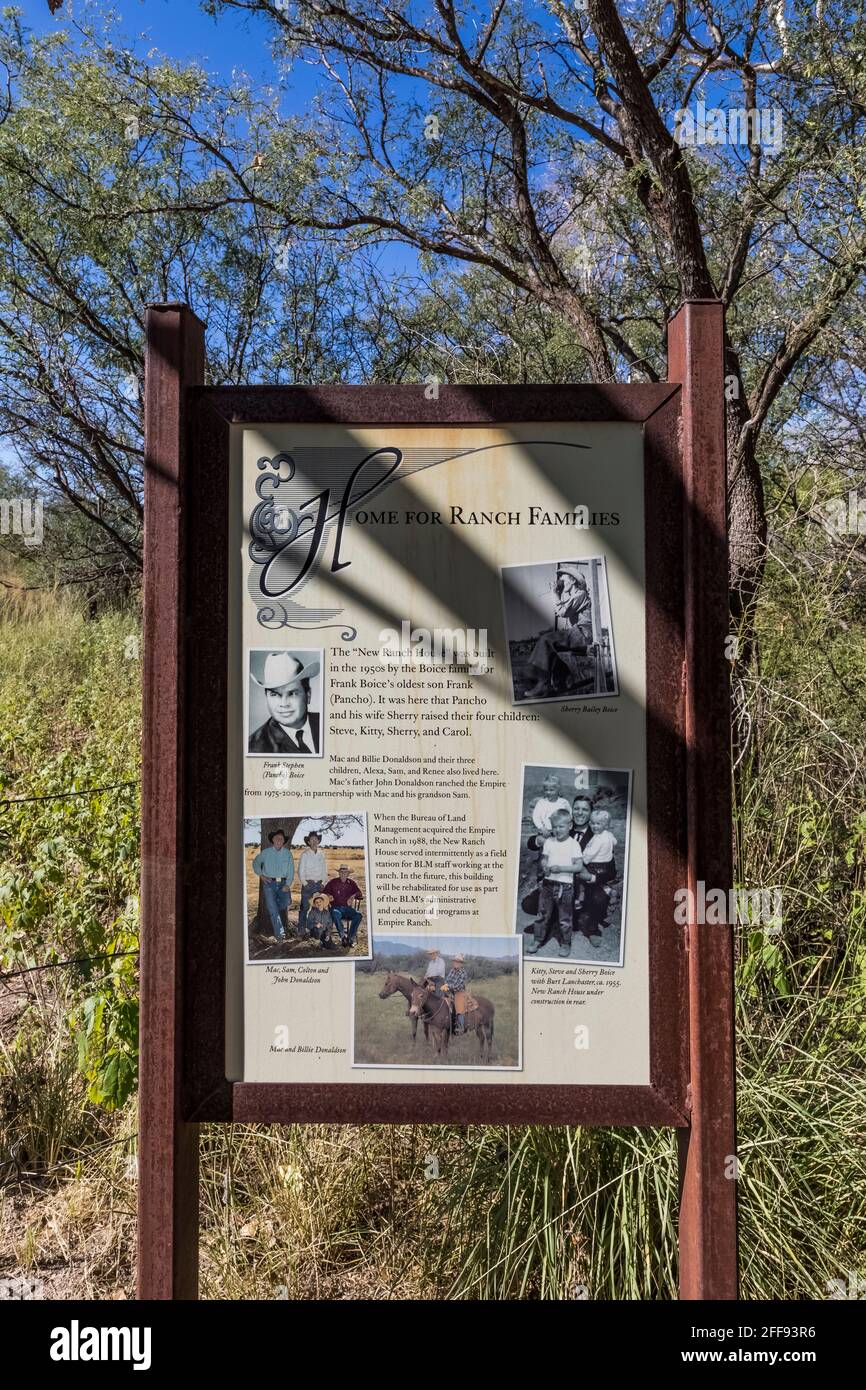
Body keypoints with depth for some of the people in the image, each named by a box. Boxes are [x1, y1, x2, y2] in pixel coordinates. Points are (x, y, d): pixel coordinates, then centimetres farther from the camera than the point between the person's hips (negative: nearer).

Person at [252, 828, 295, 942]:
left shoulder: (287, 853, 3)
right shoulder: (266, 852, 1)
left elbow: (291, 870, 0)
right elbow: (256, 862, 15)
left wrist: (288, 884, -9)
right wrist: (260, 875, 4)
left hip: (283, 883, 1)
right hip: (269, 883, -1)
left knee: (286, 902, -13)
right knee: (273, 909, -6)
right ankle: (279, 933, -3)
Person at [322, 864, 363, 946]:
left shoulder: (351, 883, 11)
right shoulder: (333, 882, 7)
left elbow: (360, 894, 4)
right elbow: (323, 892, 6)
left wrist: (354, 896, -17)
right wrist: (328, 896, -16)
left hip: (348, 908, 2)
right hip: (336, 907, -2)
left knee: (358, 915, -29)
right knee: (336, 914, -38)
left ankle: (351, 938, -22)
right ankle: (343, 937, -29)